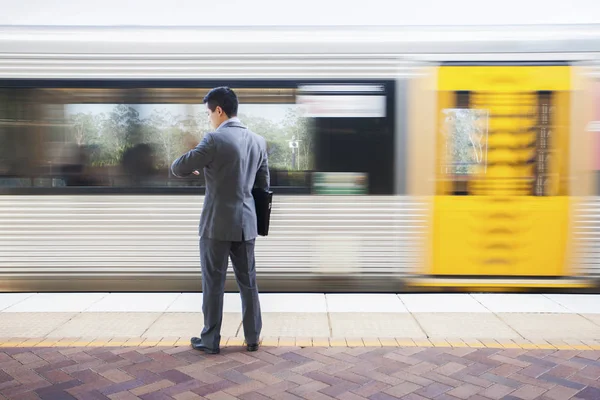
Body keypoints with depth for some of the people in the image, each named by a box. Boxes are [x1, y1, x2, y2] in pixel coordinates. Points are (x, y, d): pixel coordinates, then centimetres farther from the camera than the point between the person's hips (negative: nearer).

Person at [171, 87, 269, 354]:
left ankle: (210, 340, 17)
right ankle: (253, 338, 22)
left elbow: (179, 168, -8)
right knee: (248, 281, 13)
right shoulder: (259, 141, 5)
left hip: (218, 223, -5)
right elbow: (264, 184, 12)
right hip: (246, 222, 6)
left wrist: (184, 167, 15)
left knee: (213, 284, 6)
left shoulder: (215, 139, -14)